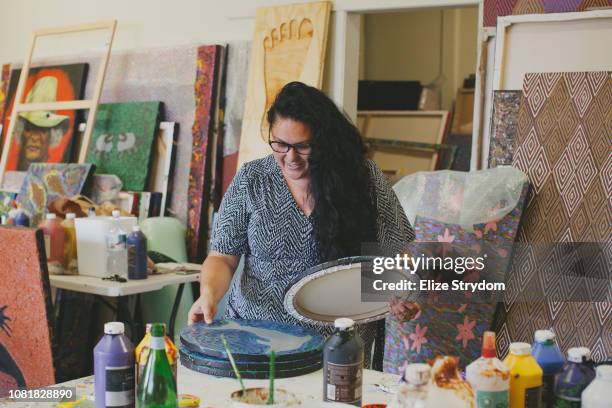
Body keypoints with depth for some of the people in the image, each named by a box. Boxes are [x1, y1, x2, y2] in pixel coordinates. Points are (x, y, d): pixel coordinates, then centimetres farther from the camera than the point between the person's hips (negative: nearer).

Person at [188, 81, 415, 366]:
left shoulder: (362, 177, -2)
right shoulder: (250, 180, 0)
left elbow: (401, 254, 3)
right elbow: (222, 257, 3)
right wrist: (209, 293, -17)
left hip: (337, 339, -1)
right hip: (255, 329, 1)